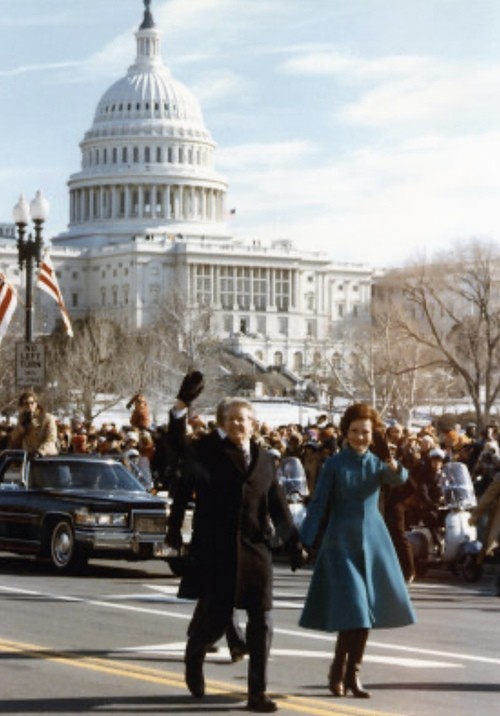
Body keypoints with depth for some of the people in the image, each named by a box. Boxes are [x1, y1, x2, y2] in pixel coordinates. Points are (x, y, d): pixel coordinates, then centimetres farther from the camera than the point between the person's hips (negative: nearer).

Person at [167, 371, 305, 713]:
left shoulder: (265, 459, 11)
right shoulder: (210, 450, 1)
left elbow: (278, 505, 10)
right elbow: (179, 446, -17)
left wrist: (294, 543, 2)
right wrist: (182, 406, -30)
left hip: (256, 550, 3)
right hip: (217, 551, -3)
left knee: (262, 623, 1)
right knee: (215, 618, 4)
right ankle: (195, 654, 38)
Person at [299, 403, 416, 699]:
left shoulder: (377, 464, 4)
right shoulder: (334, 464, -3)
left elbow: (398, 479, -17)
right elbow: (318, 504, -6)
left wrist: (396, 469, -40)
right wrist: (304, 542, -15)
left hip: (374, 541, 4)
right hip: (341, 542, -4)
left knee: (368, 609, 5)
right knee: (352, 608, -11)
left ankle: (353, 673, 16)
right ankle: (339, 672, 3)